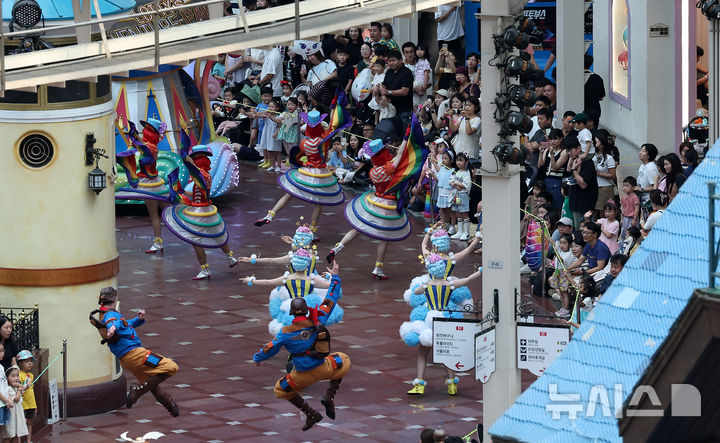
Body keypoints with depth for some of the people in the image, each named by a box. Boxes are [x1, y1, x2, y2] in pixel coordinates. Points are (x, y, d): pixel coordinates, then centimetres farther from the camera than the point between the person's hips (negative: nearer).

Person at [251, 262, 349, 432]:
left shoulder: (286, 334, -13)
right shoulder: (318, 322, -7)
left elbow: (269, 349, -1)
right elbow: (331, 300, 5)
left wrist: (257, 358, 21)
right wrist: (335, 277, 17)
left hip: (304, 375, -2)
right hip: (323, 369, 2)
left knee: (281, 390, 24)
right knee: (344, 361, 31)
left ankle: (311, 414, 11)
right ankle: (329, 396, 12)